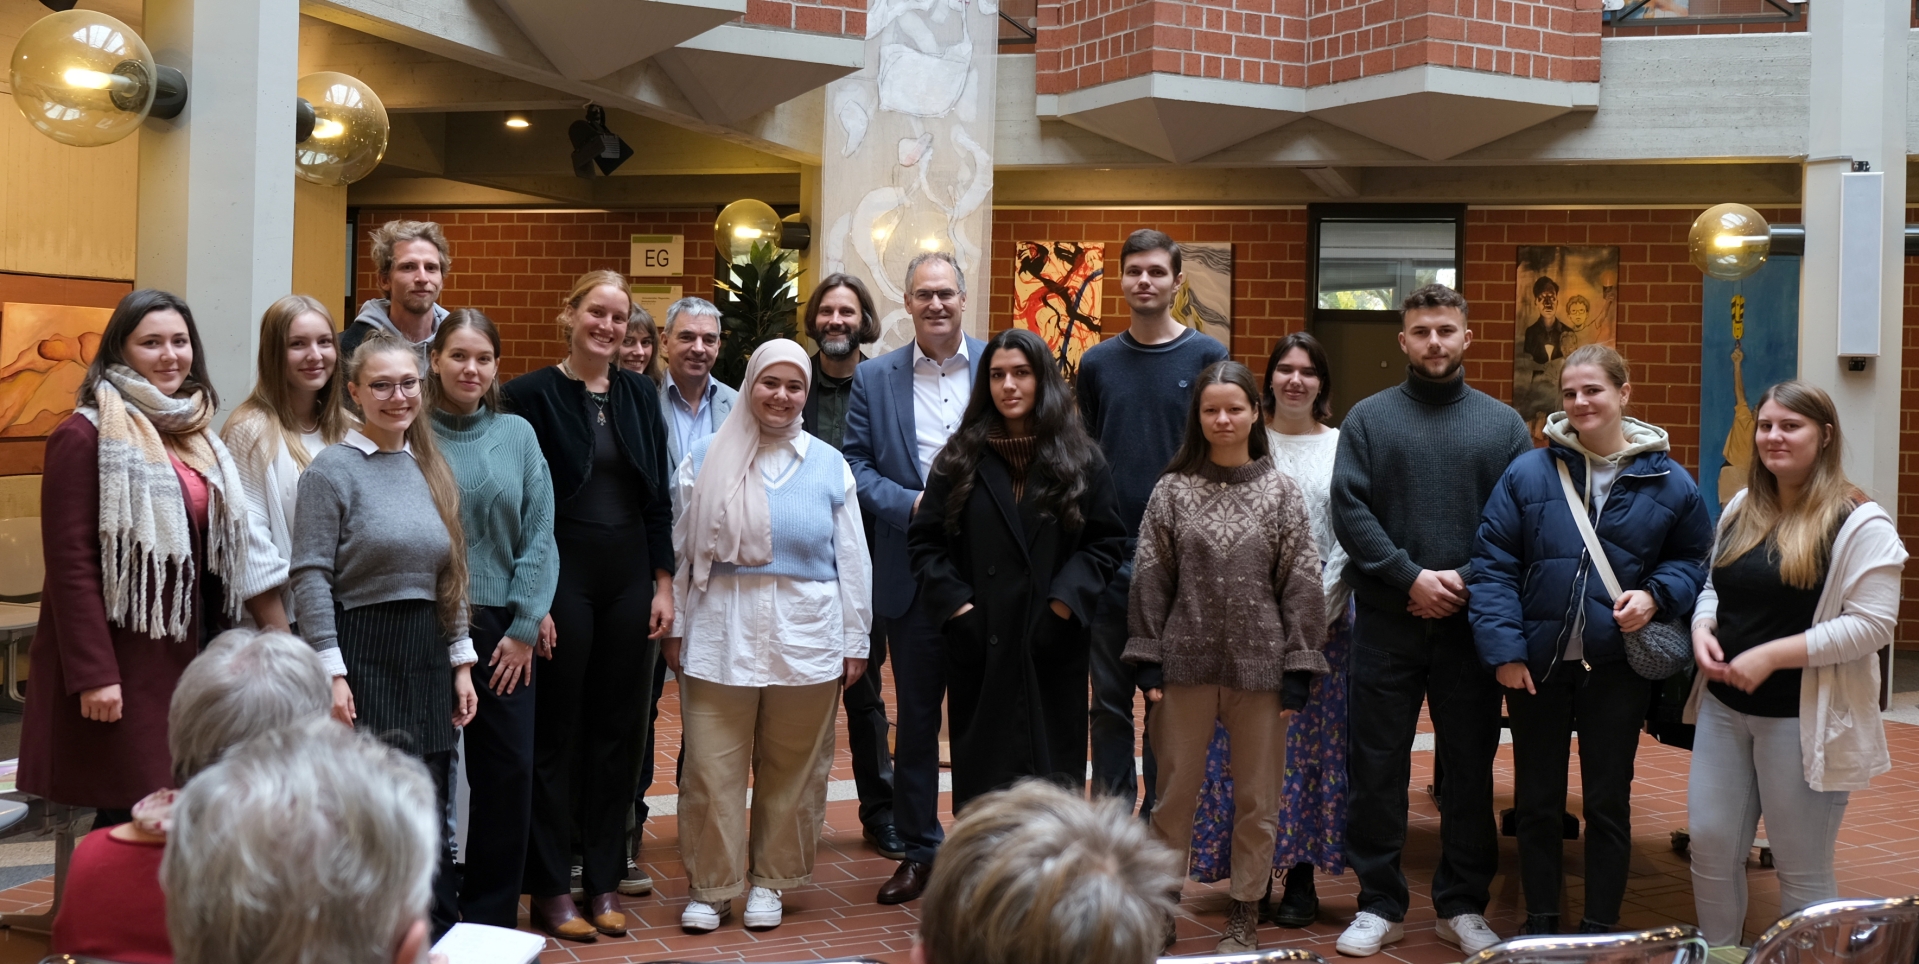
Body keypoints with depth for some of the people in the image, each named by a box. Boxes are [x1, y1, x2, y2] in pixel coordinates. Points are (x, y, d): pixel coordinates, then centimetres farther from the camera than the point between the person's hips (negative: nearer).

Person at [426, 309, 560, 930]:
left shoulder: (517, 435, 6)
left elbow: (538, 534, 4)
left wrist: (525, 627, -3)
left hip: (504, 630, 2)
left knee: (509, 771, 2)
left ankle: (491, 918, 17)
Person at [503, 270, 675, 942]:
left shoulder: (639, 395, 9)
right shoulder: (533, 393, -4)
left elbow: (659, 495, 10)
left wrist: (663, 584, 4)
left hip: (630, 578, 4)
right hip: (562, 576, -4)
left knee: (615, 730, 9)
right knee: (557, 733, 4)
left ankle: (604, 881, 20)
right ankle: (550, 886, 14)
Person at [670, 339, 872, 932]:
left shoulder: (829, 465, 5)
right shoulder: (707, 460, 4)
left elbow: (851, 561, 7)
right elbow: (680, 551, 6)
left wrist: (855, 642, 6)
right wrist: (674, 628, 4)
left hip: (805, 640, 1)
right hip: (720, 638, 0)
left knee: (791, 772, 8)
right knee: (712, 769, 0)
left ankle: (770, 881, 22)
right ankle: (710, 887, 14)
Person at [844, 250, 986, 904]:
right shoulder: (874, 379, 6)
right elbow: (856, 465, 3)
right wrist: (912, 505, -12)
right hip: (911, 575, 1)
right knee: (915, 715, 10)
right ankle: (918, 849, 22)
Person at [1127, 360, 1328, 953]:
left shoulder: (1282, 493, 1)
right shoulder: (1173, 491, 2)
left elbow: (1301, 587, 0)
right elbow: (1150, 579, 2)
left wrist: (1298, 671, -4)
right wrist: (1148, 661, -2)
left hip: (1259, 665, 0)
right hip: (1187, 662, 0)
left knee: (1257, 798, 9)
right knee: (1173, 793, 9)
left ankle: (1245, 913, 23)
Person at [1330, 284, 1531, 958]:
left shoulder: (1503, 423, 7)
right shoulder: (1368, 418, 4)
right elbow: (1349, 510, -5)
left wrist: (1466, 581, -13)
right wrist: (1411, 576, -14)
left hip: (1472, 623, 1)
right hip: (1386, 621, -1)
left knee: (1469, 766, 8)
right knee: (1376, 765, 4)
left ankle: (1463, 906, 21)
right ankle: (1379, 904, 16)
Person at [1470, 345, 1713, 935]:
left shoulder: (1668, 482, 0)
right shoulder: (1528, 474, -4)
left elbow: (1695, 560, 10)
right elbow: (1492, 564, -5)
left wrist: (1657, 596, -11)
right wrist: (1503, 648, -12)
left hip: (1618, 665, 0)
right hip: (1538, 664, 0)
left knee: (1608, 802, 10)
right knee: (1536, 799, 12)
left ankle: (1601, 929, 24)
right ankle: (1540, 921, 27)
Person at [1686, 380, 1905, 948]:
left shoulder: (1860, 523, -11)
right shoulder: (1741, 509, 10)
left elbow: (1872, 625, -17)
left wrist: (1772, 655, -21)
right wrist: (1702, 630, -3)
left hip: (1801, 719, -6)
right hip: (1723, 706, 6)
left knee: (1802, 868, 6)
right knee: (1710, 845, 10)